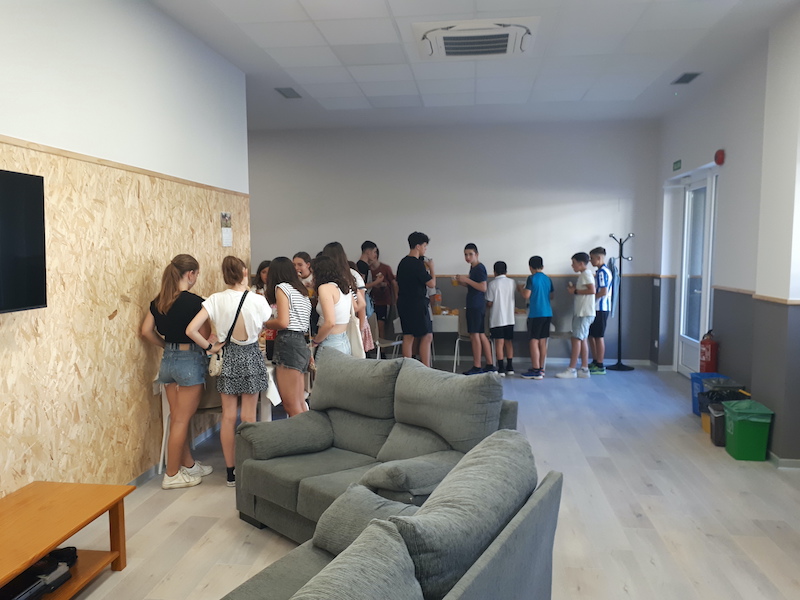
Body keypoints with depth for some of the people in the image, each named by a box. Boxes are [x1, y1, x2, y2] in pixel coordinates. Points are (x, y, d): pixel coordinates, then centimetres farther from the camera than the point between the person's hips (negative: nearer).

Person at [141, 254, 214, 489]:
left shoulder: (159, 301, 5)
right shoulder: (194, 302, -16)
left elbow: (147, 331, 8)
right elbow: (204, 337, -14)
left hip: (168, 359, 7)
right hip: (190, 360, -7)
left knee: (178, 418, 16)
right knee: (181, 420, 2)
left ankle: (188, 464, 31)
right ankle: (172, 475, 11)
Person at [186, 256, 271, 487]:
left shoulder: (216, 300, -10)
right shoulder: (258, 301, -15)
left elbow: (191, 330, -15)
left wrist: (209, 347, -2)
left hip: (227, 357, 2)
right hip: (251, 357, -1)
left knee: (228, 417, 10)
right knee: (248, 417, 8)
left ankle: (231, 472, 19)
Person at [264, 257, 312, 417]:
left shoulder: (282, 288, -3)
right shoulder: (302, 291, 20)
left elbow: (283, 322, -13)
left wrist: (264, 323, 4)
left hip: (288, 344, -9)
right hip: (302, 343, 9)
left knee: (291, 405, -7)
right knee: (300, 403, 11)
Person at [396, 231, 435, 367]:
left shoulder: (403, 262, 11)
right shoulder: (417, 264, -16)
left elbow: (398, 284, 17)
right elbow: (432, 283, -13)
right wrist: (431, 268, 1)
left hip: (404, 303, 9)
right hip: (417, 304, -9)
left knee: (408, 337, 9)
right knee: (427, 336, -2)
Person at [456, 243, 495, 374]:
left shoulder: (480, 268, -12)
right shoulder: (473, 267, 16)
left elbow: (483, 287, -21)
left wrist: (467, 280, -19)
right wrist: (462, 282, 10)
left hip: (477, 305, -10)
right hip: (473, 305, 10)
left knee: (475, 335, -7)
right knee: (480, 335, 12)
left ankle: (476, 367, -3)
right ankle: (490, 366, 17)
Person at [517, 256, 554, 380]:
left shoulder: (531, 278, -8)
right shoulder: (548, 279, 11)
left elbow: (526, 295, -13)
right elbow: (551, 296, 18)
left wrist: (520, 288, 5)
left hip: (535, 314, -7)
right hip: (547, 313, 7)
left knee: (534, 341, -3)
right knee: (543, 342, 11)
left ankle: (536, 370, -5)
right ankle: (541, 369, 17)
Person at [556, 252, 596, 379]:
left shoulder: (586, 274, -12)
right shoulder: (583, 275, 18)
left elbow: (592, 290, -24)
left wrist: (576, 291, -17)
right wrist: (574, 288, 9)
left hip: (584, 313, -10)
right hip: (581, 312, 10)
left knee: (576, 339, -9)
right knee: (582, 340, 9)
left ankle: (571, 370, -8)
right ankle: (584, 369, 12)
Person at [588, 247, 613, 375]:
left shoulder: (602, 272, -16)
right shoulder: (603, 271, 15)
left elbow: (603, 292, -23)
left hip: (600, 309, -10)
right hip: (599, 308, 10)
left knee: (599, 337, -4)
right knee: (591, 335, 15)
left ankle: (600, 366, 3)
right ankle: (595, 362, 24)